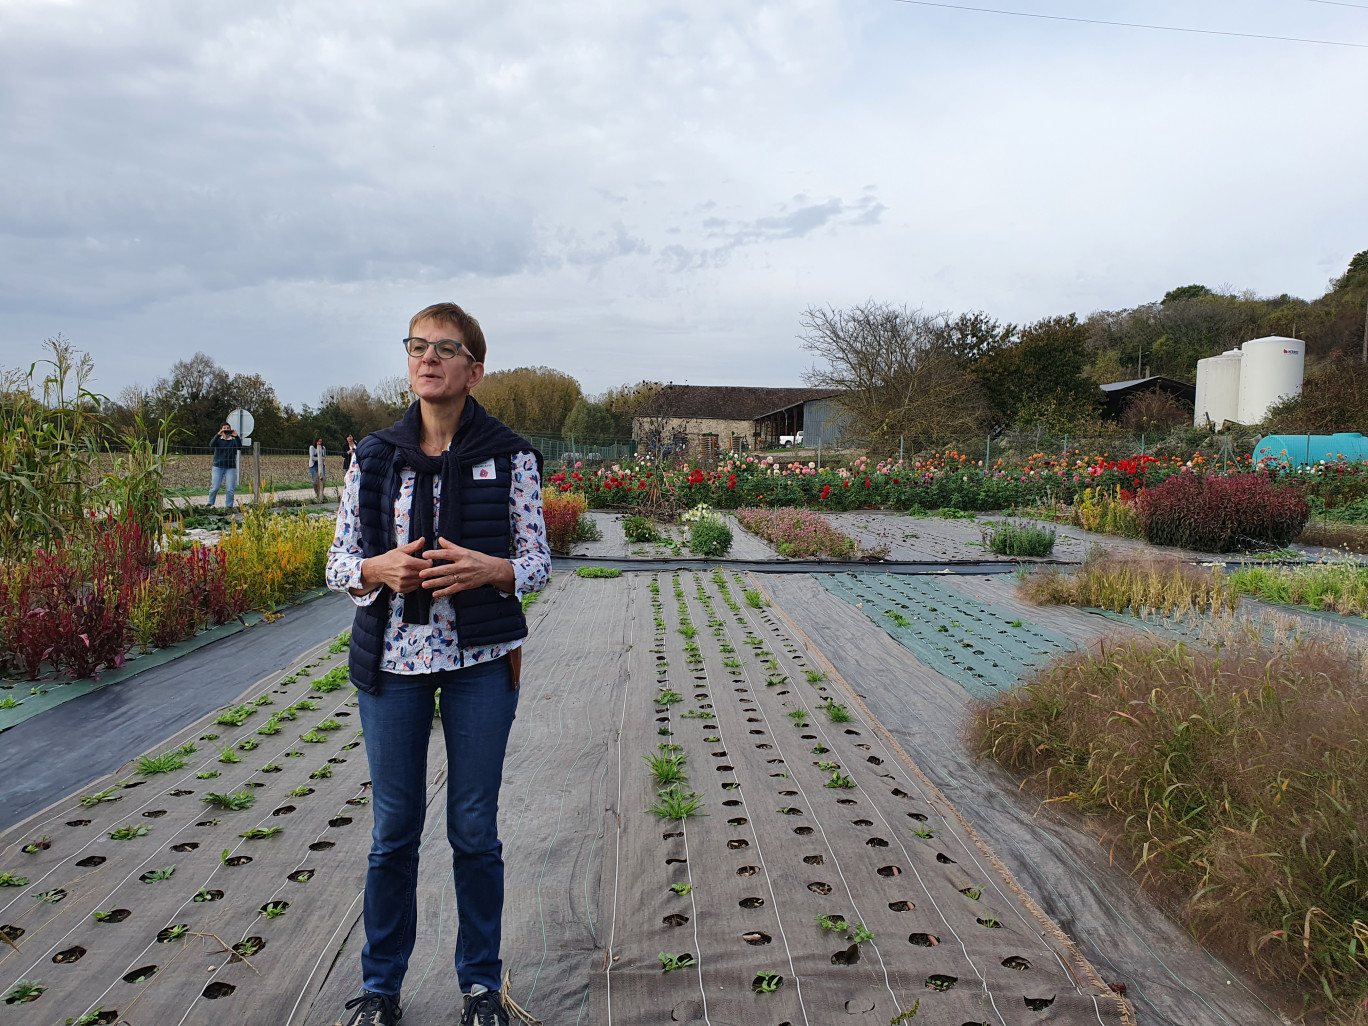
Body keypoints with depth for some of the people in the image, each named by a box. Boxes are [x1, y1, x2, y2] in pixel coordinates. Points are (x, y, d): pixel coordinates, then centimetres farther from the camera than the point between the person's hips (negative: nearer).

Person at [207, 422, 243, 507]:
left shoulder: (234, 440, 7)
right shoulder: (218, 439, 8)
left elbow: (239, 447, -11)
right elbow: (211, 445, -12)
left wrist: (236, 436, -24)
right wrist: (218, 435, -23)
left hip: (230, 468, 0)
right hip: (218, 466, 0)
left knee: (230, 489, -4)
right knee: (214, 487, -5)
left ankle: (229, 506, 1)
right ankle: (210, 504, 7)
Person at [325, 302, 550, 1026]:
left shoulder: (509, 456, -2)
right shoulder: (374, 456, 4)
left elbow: (538, 563, -1)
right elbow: (338, 561, 6)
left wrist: (487, 569, -21)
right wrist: (379, 568, -16)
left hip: (480, 662, -1)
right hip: (391, 660, 2)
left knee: (474, 829, 10)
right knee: (393, 831, 12)